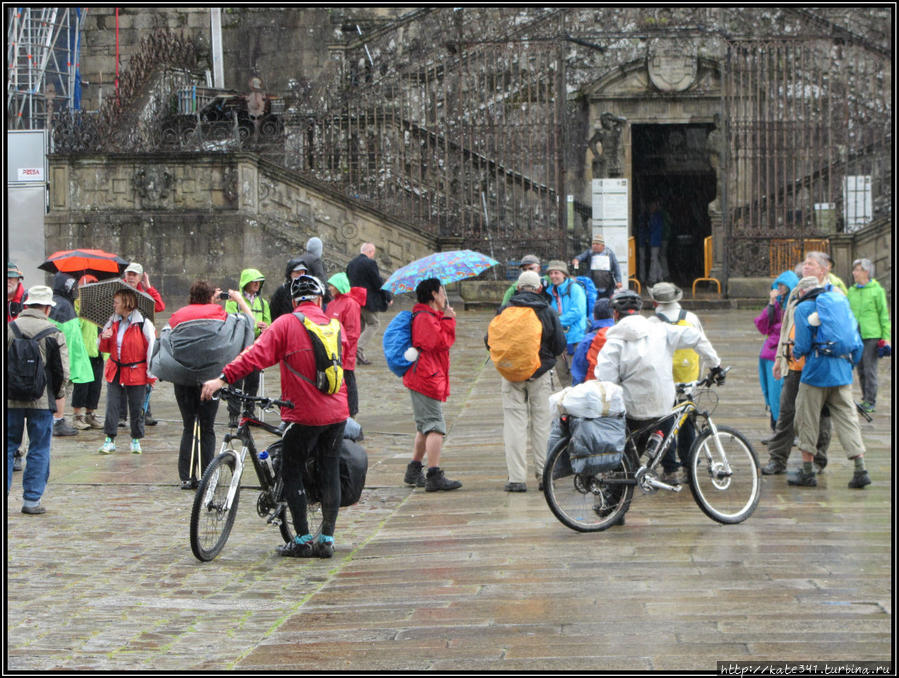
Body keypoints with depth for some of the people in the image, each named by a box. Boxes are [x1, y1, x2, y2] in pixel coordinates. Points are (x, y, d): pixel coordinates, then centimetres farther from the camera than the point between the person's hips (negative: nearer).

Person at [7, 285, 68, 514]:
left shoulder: (9, 329, 0)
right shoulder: (54, 334, -6)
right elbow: (63, 371, -6)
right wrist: (57, 394, 10)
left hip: (10, 400, 2)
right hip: (41, 401, -2)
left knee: (8, 446, 12)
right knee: (39, 451, 6)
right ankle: (32, 500, 6)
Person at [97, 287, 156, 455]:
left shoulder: (143, 323, -9)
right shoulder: (113, 321, 9)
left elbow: (152, 348, -7)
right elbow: (105, 349, 18)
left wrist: (151, 375, -8)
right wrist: (104, 338, -7)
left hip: (136, 373, -4)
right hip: (115, 372, 4)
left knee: (136, 408, 4)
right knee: (111, 406, -2)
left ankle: (136, 440, 17)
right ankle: (109, 440, 3)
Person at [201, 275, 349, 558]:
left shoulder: (287, 324, -7)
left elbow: (257, 355, -17)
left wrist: (223, 378, -19)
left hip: (304, 414, -5)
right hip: (336, 412, 5)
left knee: (292, 472, 7)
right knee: (330, 472, 10)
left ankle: (302, 540, 5)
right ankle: (326, 540, 10)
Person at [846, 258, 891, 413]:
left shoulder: (877, 290, -2)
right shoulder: (851, 291, 12)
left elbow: (884, 314, -1)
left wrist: (886, 337, -5)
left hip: (871, 336, -5)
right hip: (855, 336, 5)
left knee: (870, 369, -6)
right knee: (860, 369, 8)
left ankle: (870, 401, 0)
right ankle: (865, 398, 18)